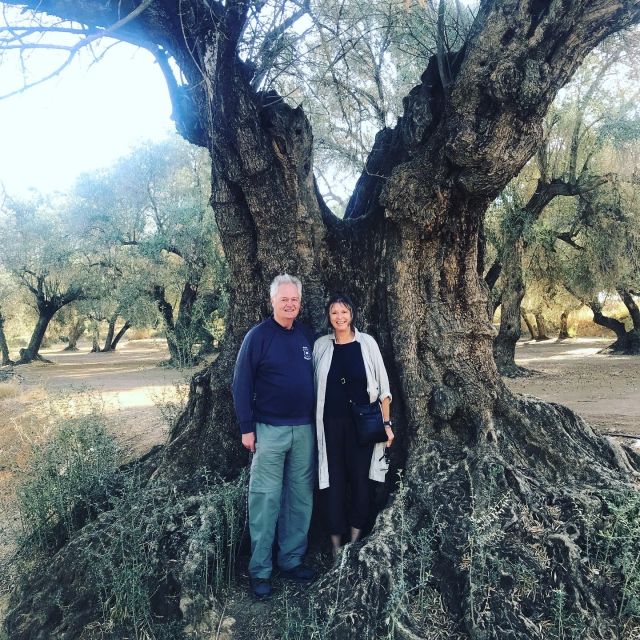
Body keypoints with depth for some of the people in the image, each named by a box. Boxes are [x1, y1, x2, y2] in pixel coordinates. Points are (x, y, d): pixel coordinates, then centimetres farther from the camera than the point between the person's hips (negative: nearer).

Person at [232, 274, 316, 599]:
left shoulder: (308, 336, 7)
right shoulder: (258, 336, -6)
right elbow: (241, 384, -7)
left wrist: (318, 421, 12)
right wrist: (246, 428, -10)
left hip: (305, 429, 5)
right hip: (269, 430, -5)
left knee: (301, 497, 11)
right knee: (265, 498, 1)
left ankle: (292, 560, 25)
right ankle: (260, 569, 13)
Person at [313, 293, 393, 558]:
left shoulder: (367, 343, -2)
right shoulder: (321, 345, 2)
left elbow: (382, 385, 1)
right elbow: (315, 386, 8)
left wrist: (387, 422, -2)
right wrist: (314, 422, 7)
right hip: (332, 423, 1)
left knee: (360, 480, 6)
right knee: (334, 481, 6)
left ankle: (355, 541, 23)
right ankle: (336, 544, 18)